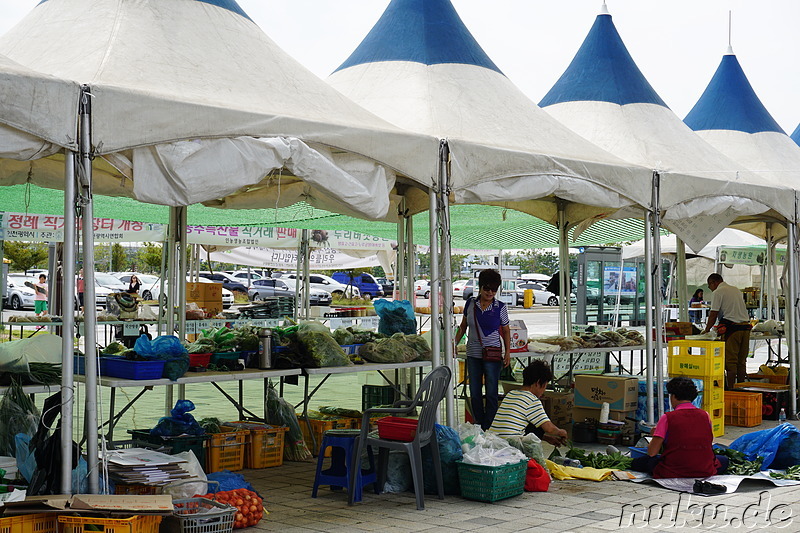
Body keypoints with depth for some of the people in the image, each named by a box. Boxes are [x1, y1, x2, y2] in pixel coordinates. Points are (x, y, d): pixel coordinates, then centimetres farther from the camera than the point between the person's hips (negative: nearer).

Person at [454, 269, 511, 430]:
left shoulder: (500, 307, -3)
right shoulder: (471, 303, 3)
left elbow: (506, 331, 6)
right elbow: (463, 326, 15)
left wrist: (507, 352, -2)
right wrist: (454, 344, 7)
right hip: (473, 355, 3)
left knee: (491, 393, -2)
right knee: (475, 393, 8)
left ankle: (489, 428, 5)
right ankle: (479, 427, 19)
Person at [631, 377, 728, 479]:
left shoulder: (667, 418, -9)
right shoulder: (705, 415, 2)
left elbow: (652, 452, -8)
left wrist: (655, 435, 13)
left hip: (673, 473, -2)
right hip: (705, 472, 2)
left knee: (637, 462, 20)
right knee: (724, 460, 32)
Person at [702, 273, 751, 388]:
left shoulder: (718, 292, -3)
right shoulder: (736, 290, 22)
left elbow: (713, 314, -6)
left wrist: (707, 330, 4)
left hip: (732, 328, -8)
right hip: (745, 326, 8)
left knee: (730, 361, -6)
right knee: (741, 361, 11)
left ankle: (731, 388, -8)